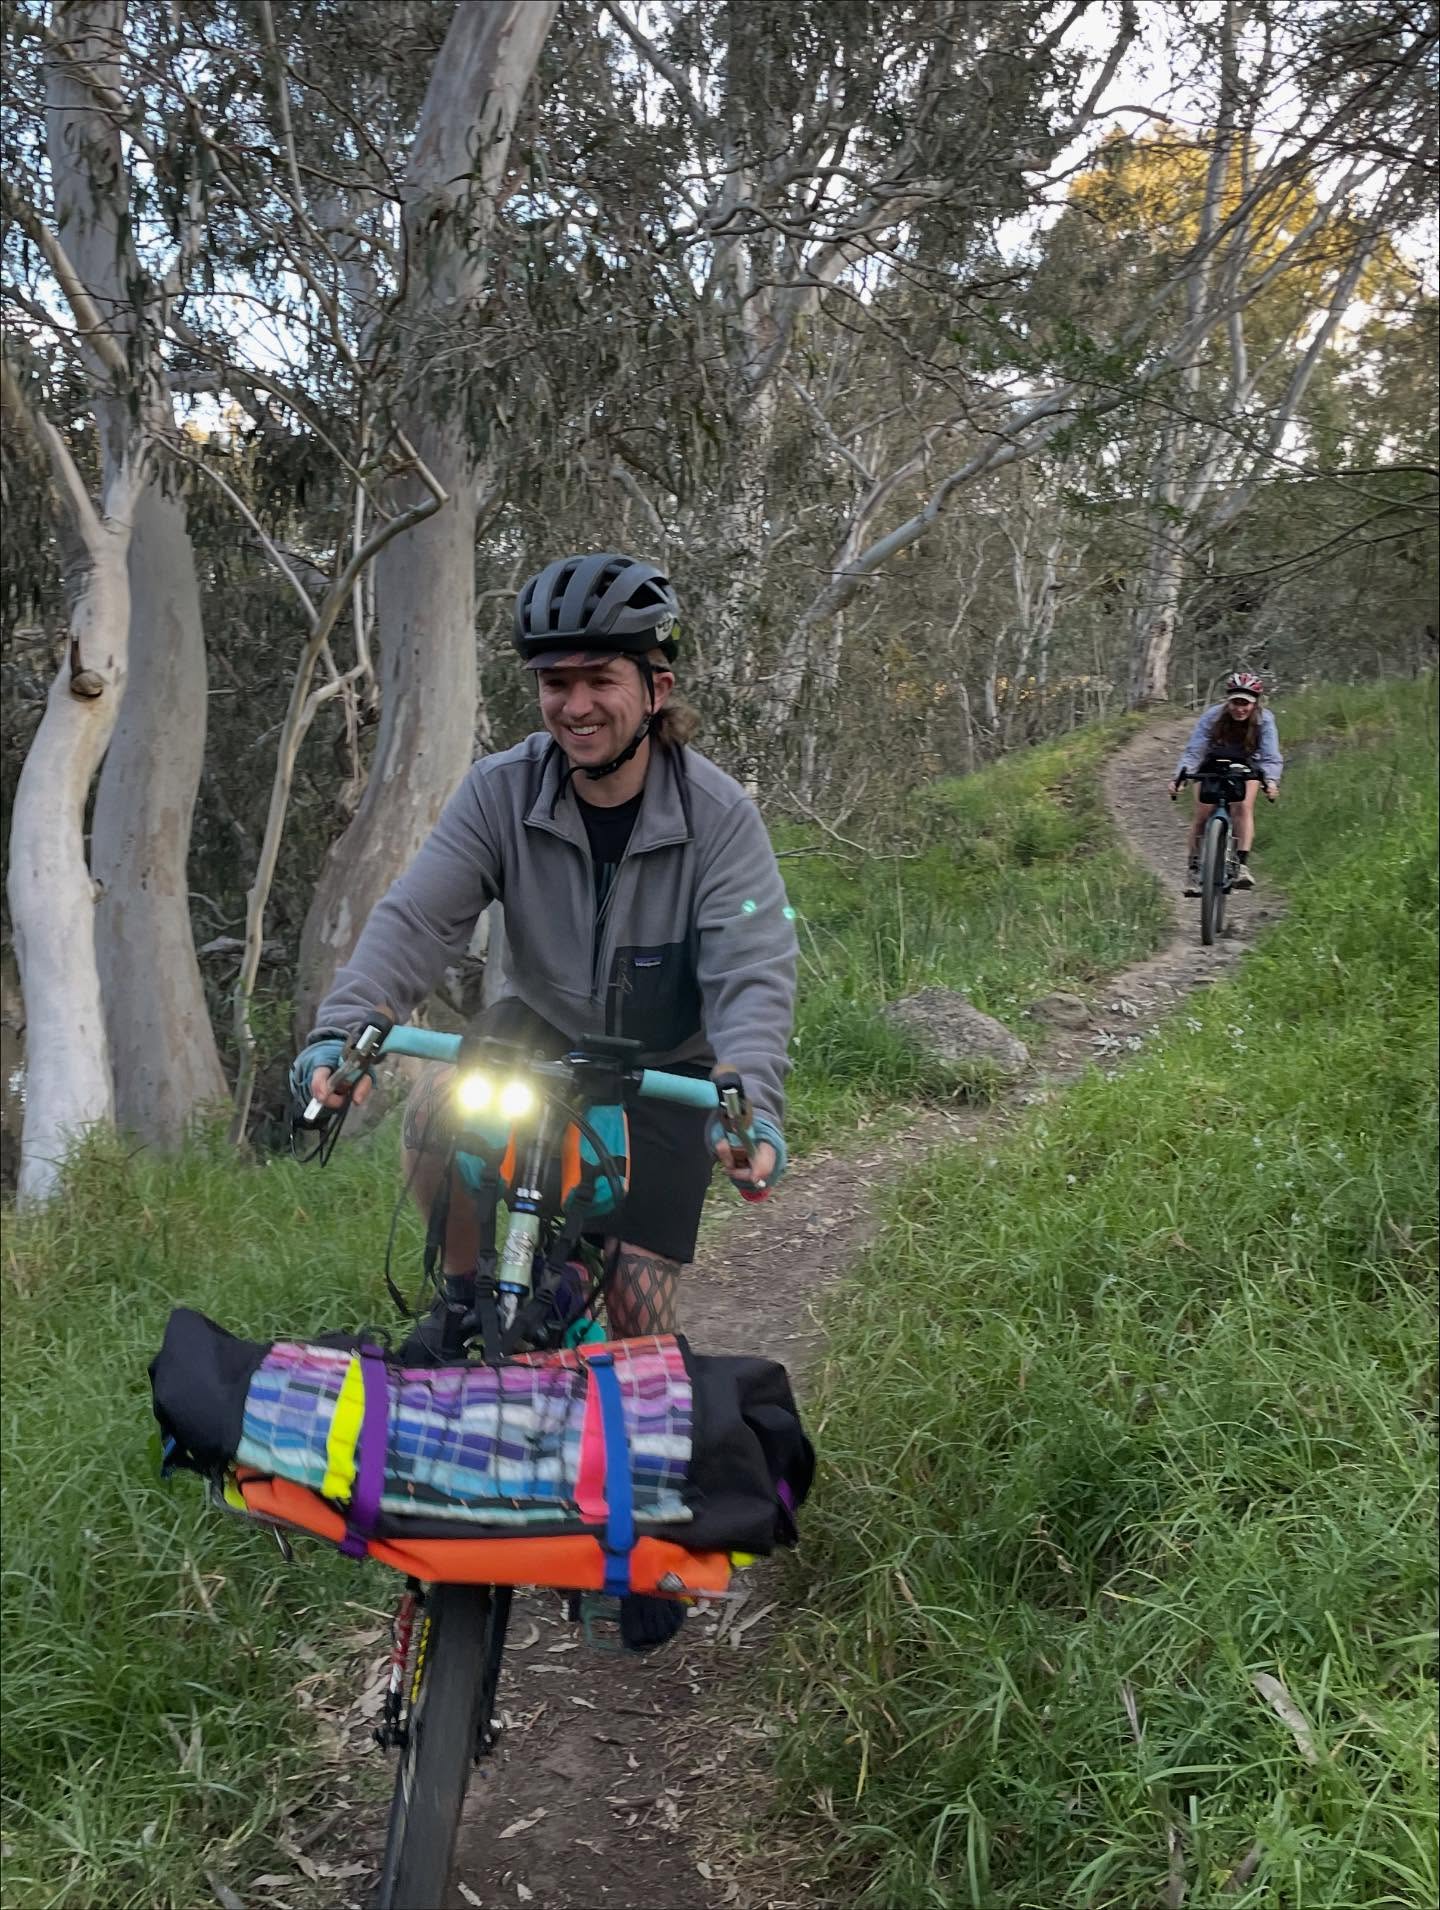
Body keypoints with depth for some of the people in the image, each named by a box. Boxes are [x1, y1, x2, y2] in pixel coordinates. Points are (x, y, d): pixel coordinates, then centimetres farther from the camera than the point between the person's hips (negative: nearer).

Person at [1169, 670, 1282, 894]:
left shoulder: (1264, 720, -26)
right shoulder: (1213, 716, -27)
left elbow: (1271, 756, -34)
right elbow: (1194, 751, -33)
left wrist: (1271, 780, -54)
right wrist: (1179, 777, -49)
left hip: (1246, 766, 0)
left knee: (1243, 807, -24)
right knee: (1203, 812, -13)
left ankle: (1242, 865, -24)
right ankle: (1193, 868, -3)